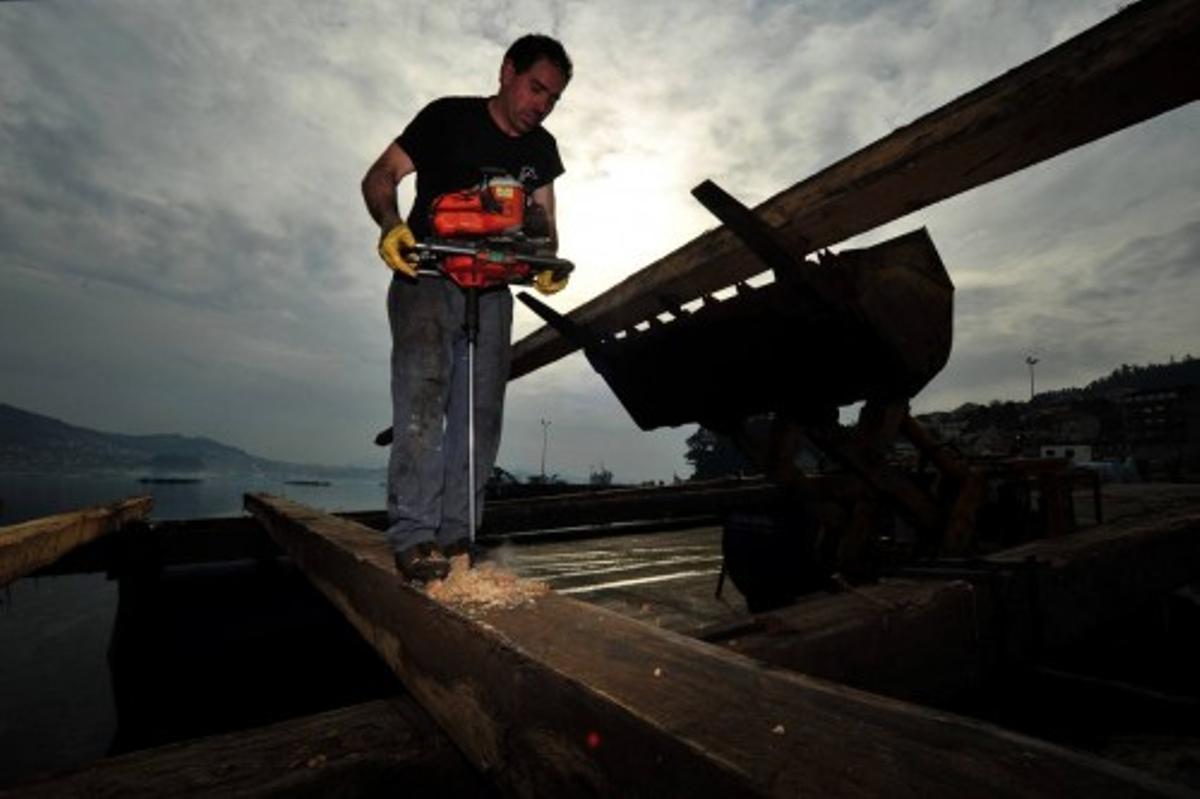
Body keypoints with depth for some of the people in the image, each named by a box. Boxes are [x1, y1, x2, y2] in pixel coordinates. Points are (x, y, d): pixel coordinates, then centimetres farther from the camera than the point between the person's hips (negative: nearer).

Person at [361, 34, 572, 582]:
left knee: (481, 414, -3)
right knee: (422, 399, -21)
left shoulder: (540, 150, 9)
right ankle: (413, 536, -19)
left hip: (490, 291, 5)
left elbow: (542, 217, 7)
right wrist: (391, 225, -30)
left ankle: (455, 535, 3)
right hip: (426, 282, -5)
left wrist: (548, 261, -16)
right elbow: (380, 177, -8)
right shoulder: (448, 117, -5)